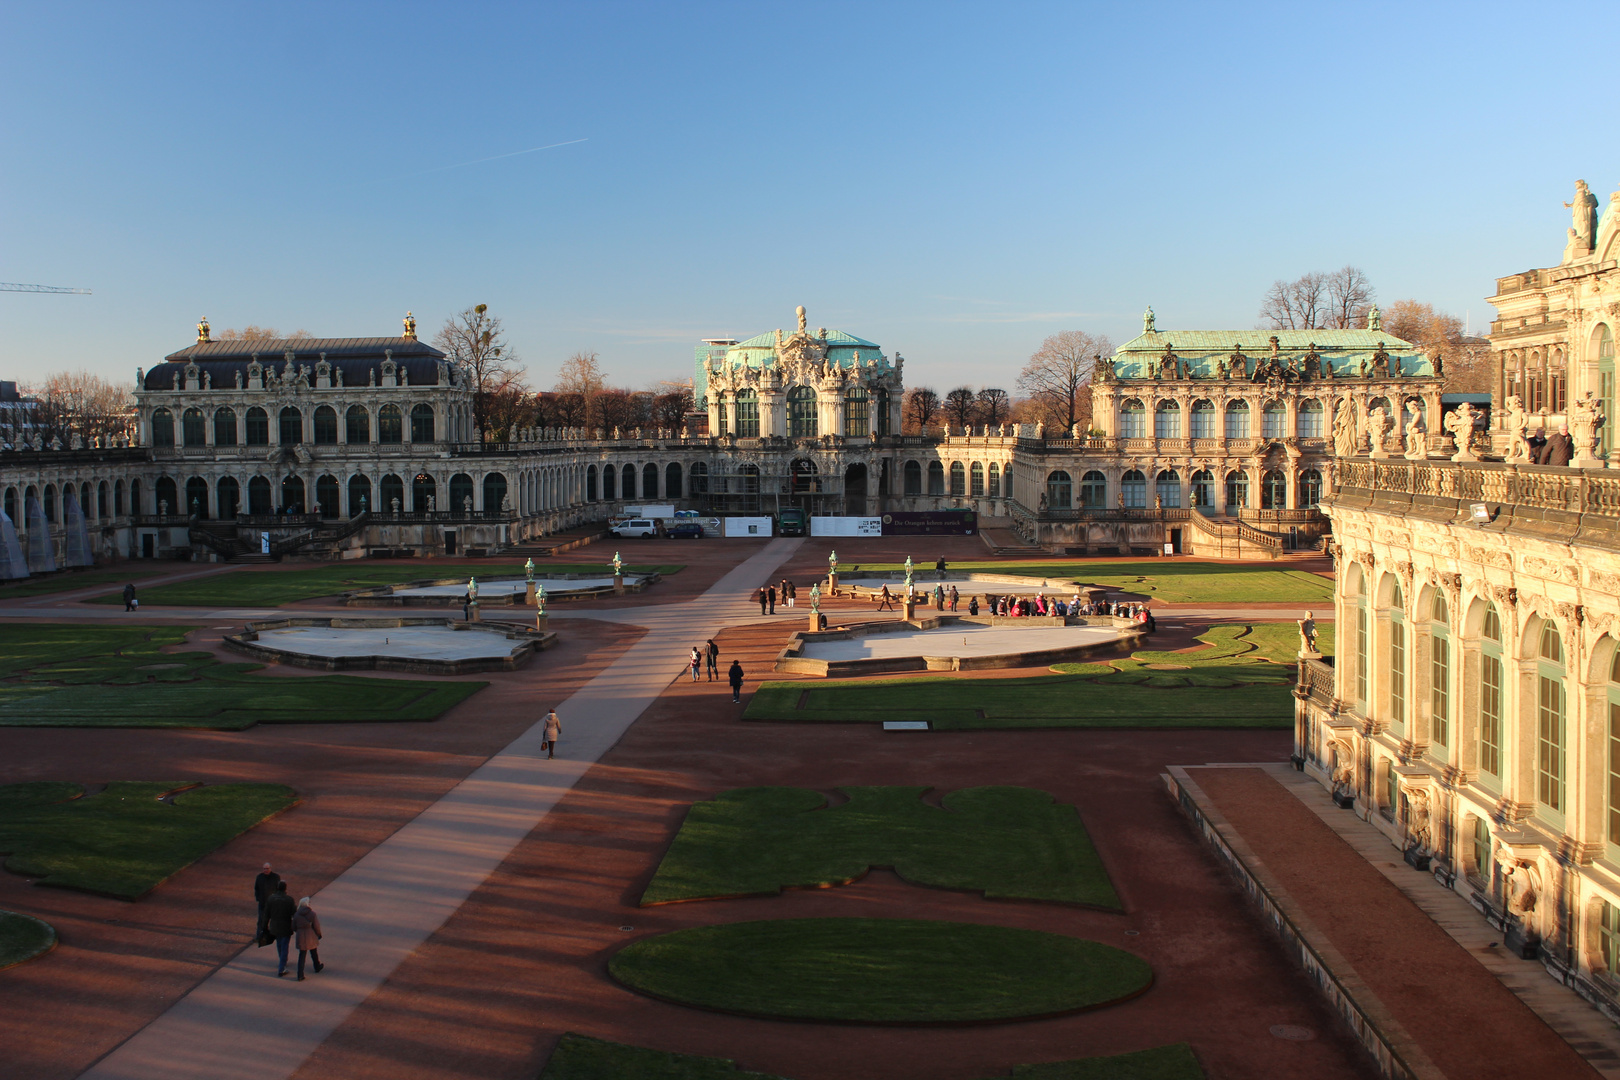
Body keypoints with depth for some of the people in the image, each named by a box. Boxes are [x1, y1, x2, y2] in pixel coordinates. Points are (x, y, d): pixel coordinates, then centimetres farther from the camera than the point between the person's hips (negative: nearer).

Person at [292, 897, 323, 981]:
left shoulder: (296, 914, -6)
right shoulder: (312, 914, -14)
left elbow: (294, 927, 1)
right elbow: (316, 926, -9)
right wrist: (319, 935, 9)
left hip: (301, 937, 1)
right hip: (311, 937, -1)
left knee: (302, 955, 7)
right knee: (314, 953, 21)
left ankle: (300, 975, 1)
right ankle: (317, 967, 43)